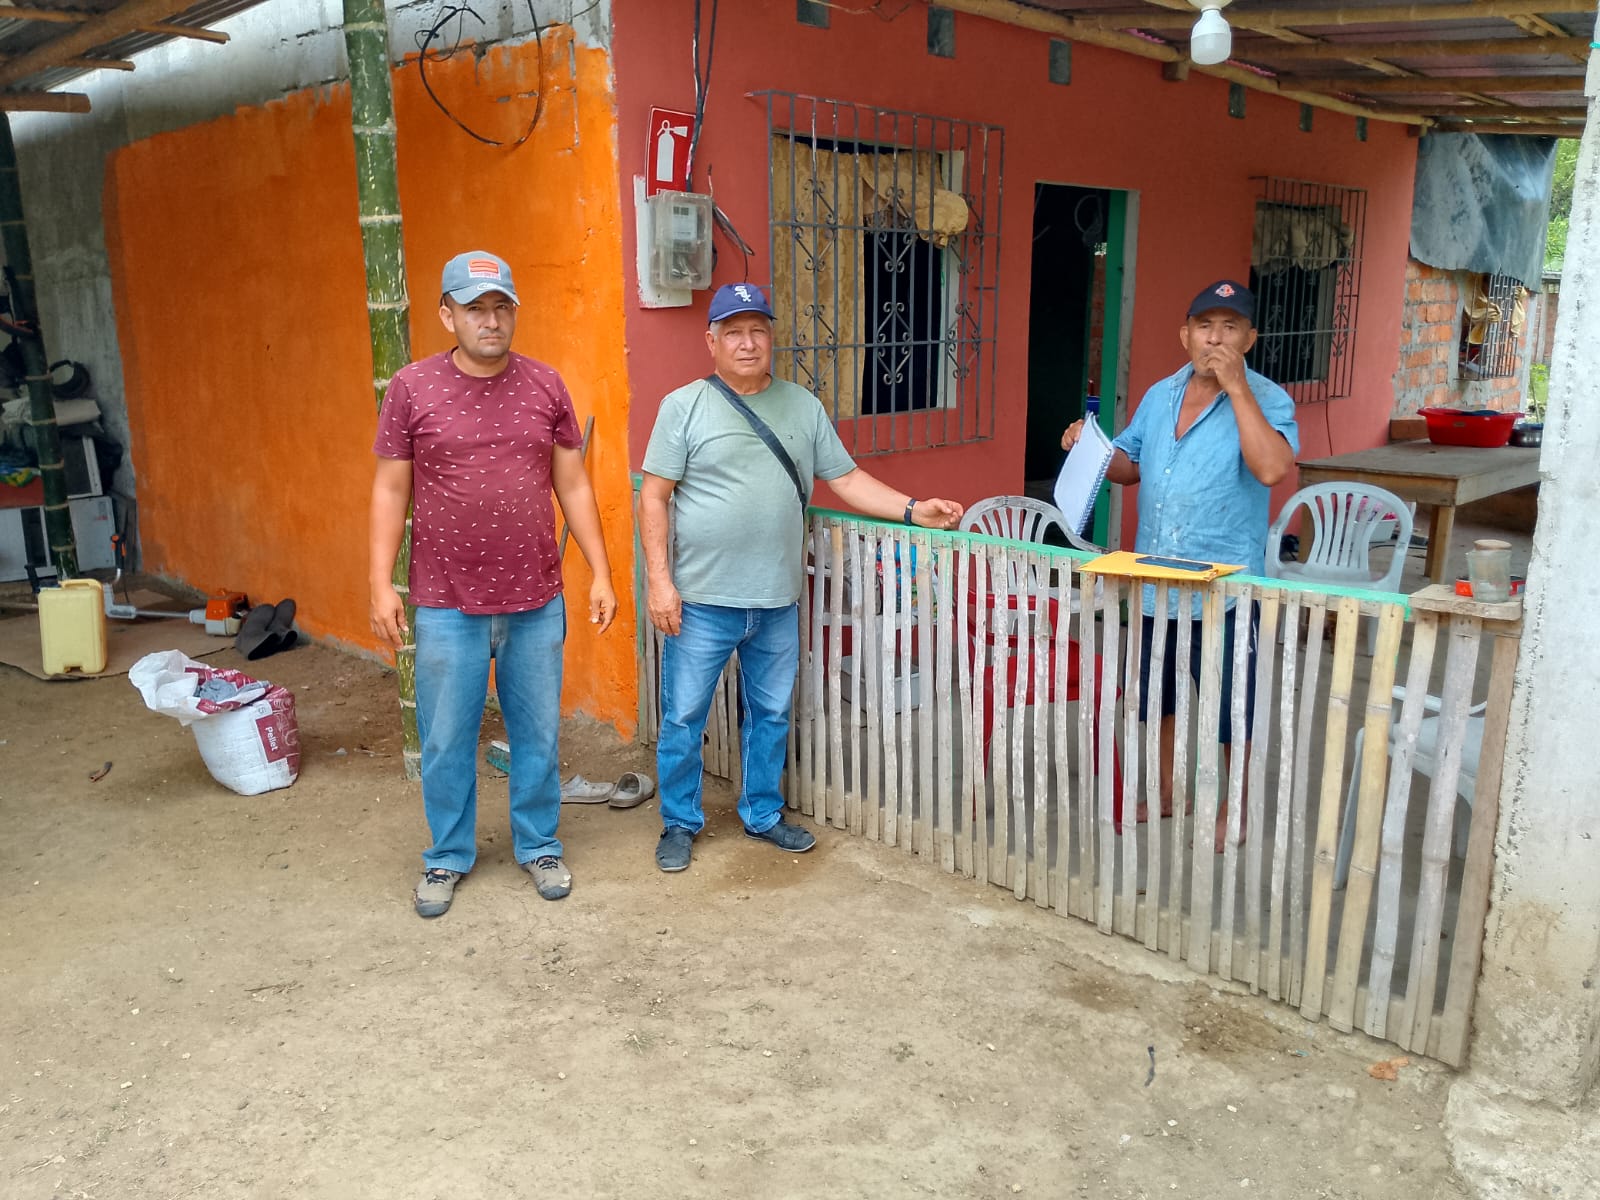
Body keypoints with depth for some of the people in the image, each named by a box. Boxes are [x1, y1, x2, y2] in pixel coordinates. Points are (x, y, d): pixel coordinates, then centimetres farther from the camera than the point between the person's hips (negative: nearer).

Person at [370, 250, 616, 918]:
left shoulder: (545, 386, 3)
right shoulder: (412, 388, -2)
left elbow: (572, 485, 6)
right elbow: (391, 491, 1)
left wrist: (600, 573, 3)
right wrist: (381, 584, -5)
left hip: (536, 600, 2)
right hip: (446, 605, -1)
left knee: (538, 733, 12)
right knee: (446, 742, 10)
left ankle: (539, 846, 31)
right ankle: (448, 857, 29)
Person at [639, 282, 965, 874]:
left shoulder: (802, 405, 8)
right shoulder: (684, 406, -4)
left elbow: (846, 478, 9)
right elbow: (654, 496, -5)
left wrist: (913, 509, -3)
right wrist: (659, 579, -12)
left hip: (778, 602, 4)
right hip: (703, 601, -3)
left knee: (771, 715, 15)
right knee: (683, 718, 5)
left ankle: (762, 813, 33)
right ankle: (679, 823, 24)